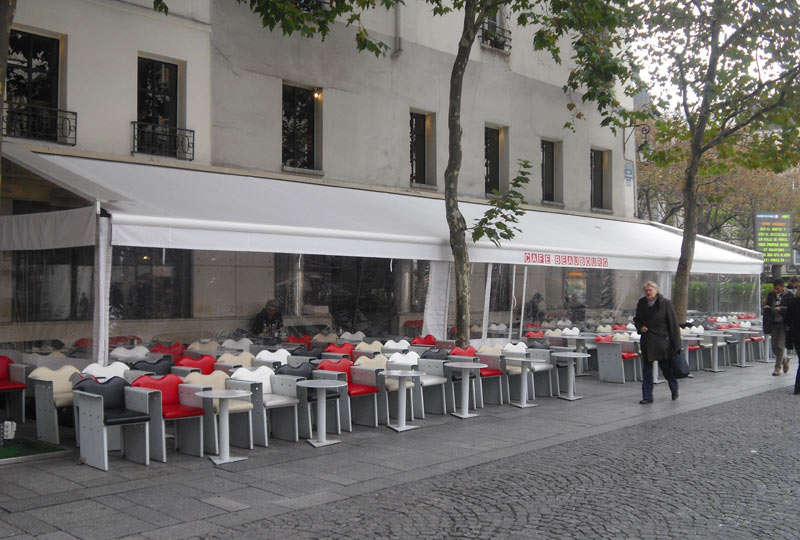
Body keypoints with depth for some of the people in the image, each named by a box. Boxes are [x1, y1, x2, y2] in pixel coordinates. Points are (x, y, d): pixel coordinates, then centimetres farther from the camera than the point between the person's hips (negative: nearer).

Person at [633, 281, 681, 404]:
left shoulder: (666, 304, -8)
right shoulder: (641, 303, 4)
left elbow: (673, 324, -7)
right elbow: (636, 319, 19)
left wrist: (676, 345, -10)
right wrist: (640, 327, -5)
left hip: (662, 342, -4)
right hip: (647, 343, 4)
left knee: (667, 368, 7)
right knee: (646, 370, 4)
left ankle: (674, 390, 34)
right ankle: (647, 397, 11)